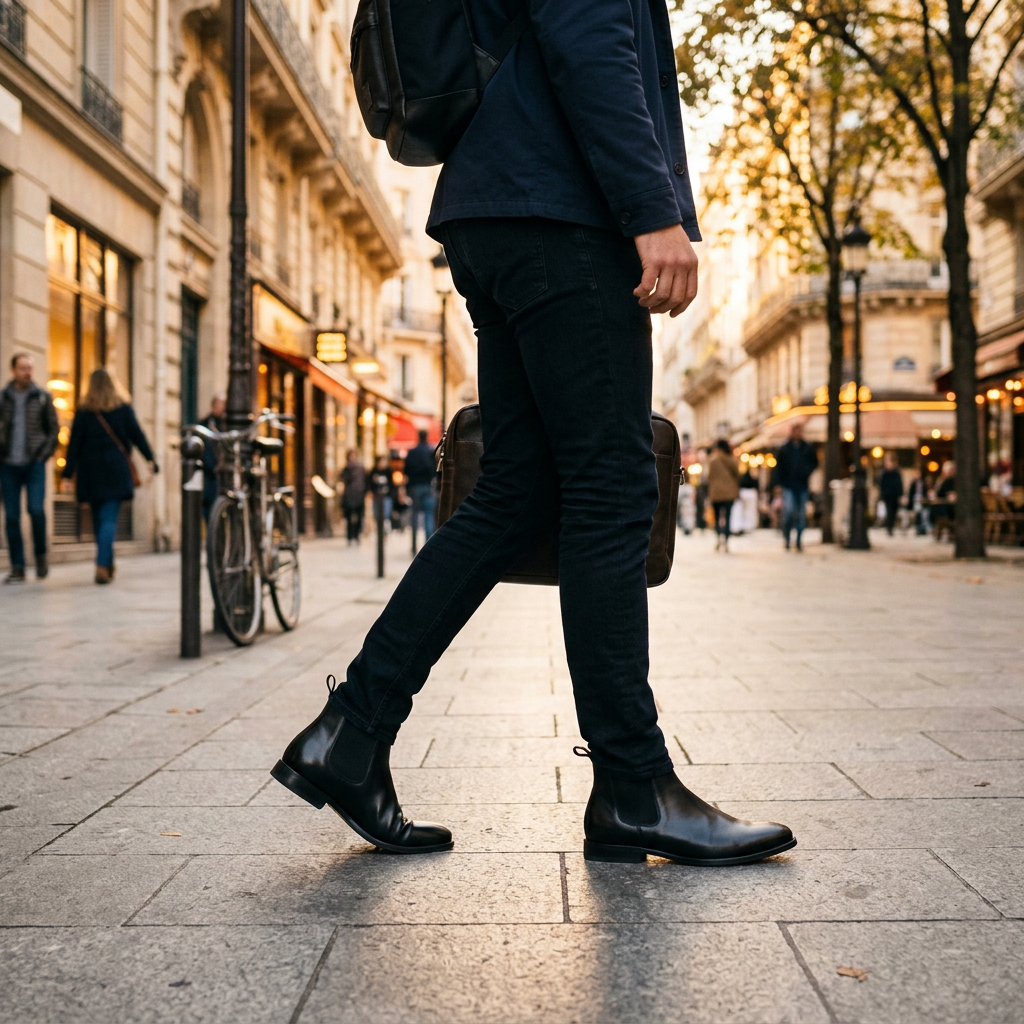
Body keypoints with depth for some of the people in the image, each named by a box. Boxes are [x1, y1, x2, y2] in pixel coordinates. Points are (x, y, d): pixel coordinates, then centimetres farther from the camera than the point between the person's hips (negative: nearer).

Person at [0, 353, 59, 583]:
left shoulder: (43, 397, 5)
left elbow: (53, 429, 7)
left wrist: (43, 455, -3)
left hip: (34, 464, -1)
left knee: (36, 509, -16)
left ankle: (41, 556, 6)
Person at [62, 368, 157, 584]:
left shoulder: (83, 410, 3)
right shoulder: (123, 407, 3)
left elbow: (75, 442, 0)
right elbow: (136, 434, 1)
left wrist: (68, 473, 0)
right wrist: (150, 458, 6)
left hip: (90, 470, 1)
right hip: (115, 469, -1)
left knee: (98, 517, 14)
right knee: (109, 519, -5)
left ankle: (107, 565, 20)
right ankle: (102, 565, -20)